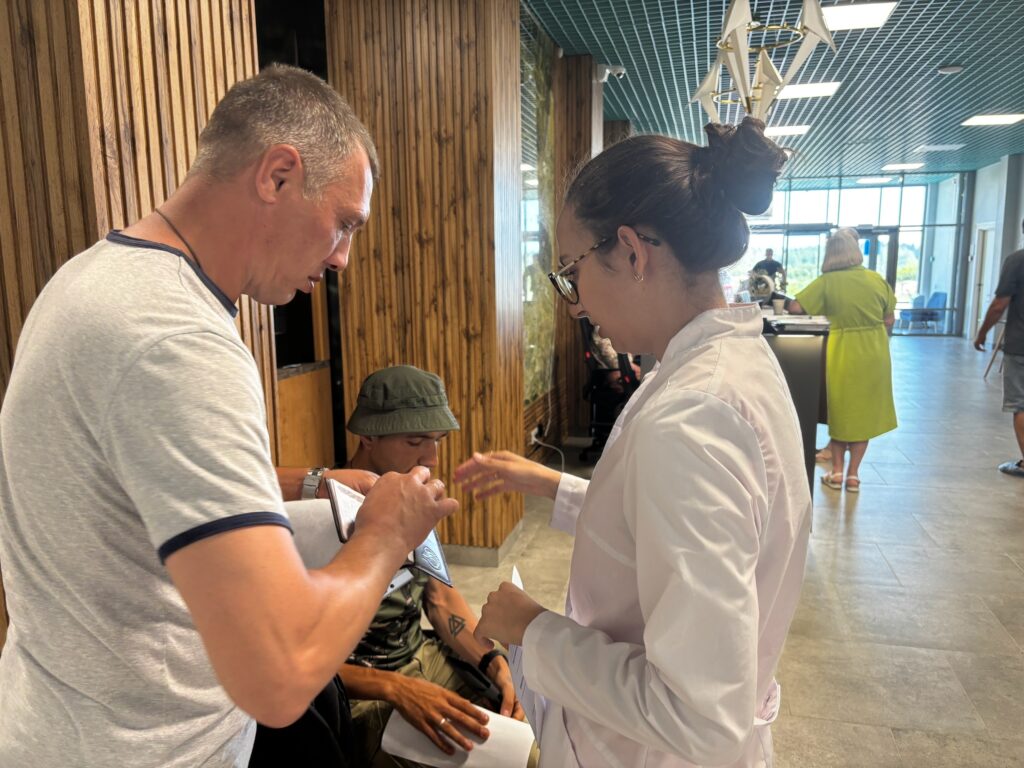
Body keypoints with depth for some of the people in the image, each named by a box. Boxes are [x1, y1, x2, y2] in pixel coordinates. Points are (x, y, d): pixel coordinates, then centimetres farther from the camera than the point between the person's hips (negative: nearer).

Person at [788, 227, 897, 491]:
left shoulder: (826, 282, -9)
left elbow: (795, 307, -12)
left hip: (842, 353, -2)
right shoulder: (876, 279, -1)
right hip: (873, 354, 2)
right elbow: (890, 319, 3)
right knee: (864, 412, 12)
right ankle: (853, 474, 17)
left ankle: (837, 472, 16)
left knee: (840, 410, 14)